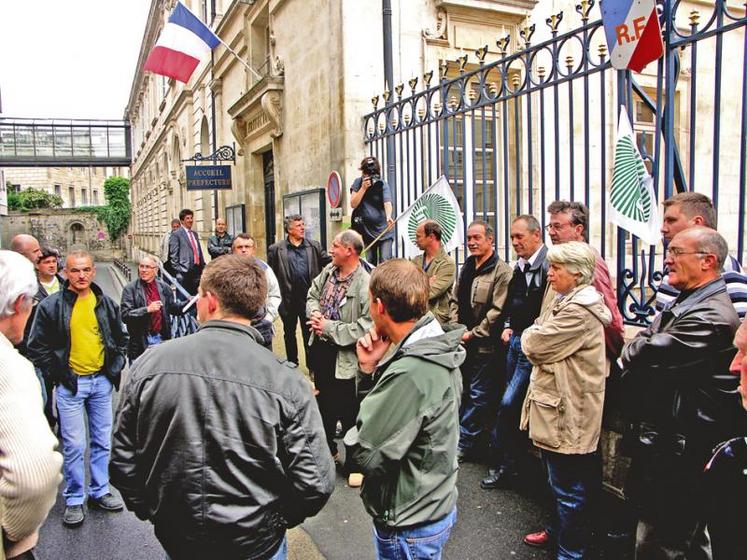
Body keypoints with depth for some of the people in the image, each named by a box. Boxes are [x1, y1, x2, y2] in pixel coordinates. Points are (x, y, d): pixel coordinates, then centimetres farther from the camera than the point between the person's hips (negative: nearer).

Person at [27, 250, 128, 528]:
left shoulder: (106, 304, 4)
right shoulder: (51, 306, -6)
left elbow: (121, 338, 14)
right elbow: (37, 347, -2)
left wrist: (115, 368, 5)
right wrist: (58, 375, -7)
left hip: (102, 381, 4)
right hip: (70, 383, -3)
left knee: (102, 441, 12)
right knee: (74, 445, 0)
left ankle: (99, 491, 27)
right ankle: (74, 500, 16)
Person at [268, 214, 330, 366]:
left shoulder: (314, 246, 5)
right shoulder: (276, 249, -3)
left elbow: (328, 262, 4)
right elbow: (270, 273, -3)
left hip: (309, 297, 1)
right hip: (288, 298, 0)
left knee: (309, 333, 8)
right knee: (289, 333, 16)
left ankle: (312, 366, 18)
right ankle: (292, 364, 31)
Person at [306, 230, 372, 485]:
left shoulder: (365, 285, -23)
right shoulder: (328, 271, 0)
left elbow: (366, 327, -28)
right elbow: (312, 294, 15)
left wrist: (330, 327, -22)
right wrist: (314, 313, -7)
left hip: (343, 356, -8)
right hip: (320, 348, 8)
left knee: (348, 411, 4)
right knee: (324, 402, 23)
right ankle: (328, 448, 44)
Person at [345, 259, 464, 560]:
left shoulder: (411, 372, -32)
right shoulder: (435, 348, -2)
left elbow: (366, 456, -26)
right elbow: (387, 406, 4)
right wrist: (370, 369, -9)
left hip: (408, 527, -8)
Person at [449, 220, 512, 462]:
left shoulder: (501, 271, -12)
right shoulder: (466, 267, 12)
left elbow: (497, 311, -17)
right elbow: (454, 299, 16)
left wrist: (473, 333, -14)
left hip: (484, 346, -7)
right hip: (462, 342, 7)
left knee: (478, 396, 3)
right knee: (460, 392, 17)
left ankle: (464, 444, 13)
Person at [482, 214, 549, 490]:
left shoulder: (548, 265, -16)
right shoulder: (519, 267, 12)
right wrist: (507, 327, 12)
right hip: (516, 341, 9)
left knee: (508, 403, -8)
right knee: (515, 405, 14)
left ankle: (500, 463, 8)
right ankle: (512, 464, 27)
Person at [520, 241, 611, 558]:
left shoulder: (580, 310, -22)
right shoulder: (564, 301, 12)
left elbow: (536, 345, -22)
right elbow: (536, 346, 17)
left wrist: (529, 335, -2)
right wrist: (535, 337, -3)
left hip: (567, 412, -10)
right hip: (554, 406, 10)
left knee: (569, 488, 4)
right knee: (558, 482, 25)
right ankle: (559, 529, 42)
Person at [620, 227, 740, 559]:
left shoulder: (712, 316, -21)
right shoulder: (685, 304, 14)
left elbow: (647, 354, -26)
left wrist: (626, 353, -5)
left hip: (676, 451, -10)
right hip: (662, 441, 10)